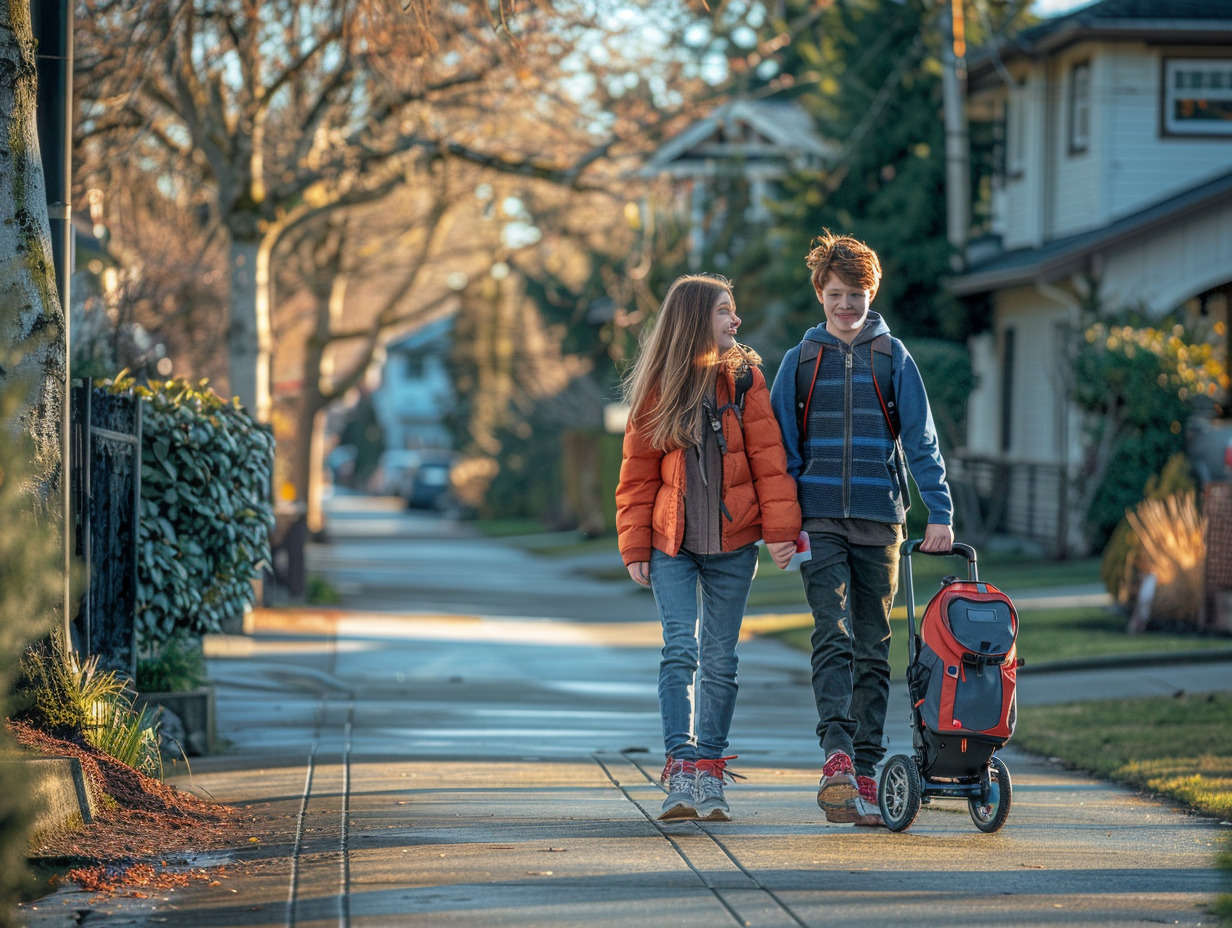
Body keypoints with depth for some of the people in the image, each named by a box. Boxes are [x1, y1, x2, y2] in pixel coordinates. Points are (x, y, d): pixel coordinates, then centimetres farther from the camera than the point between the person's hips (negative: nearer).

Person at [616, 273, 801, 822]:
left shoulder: (745, 380, 2)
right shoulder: (655, 389, 0)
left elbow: (768, 459, -2)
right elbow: (637, 476, 4)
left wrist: (781, 529, -11)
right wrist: (635, 549, -1)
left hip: (732, 543, 1)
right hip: (672, 545, -1)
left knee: (720, 659, 5)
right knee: (680, 650, -13)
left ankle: (710, 776, 14)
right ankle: (681, 774, -14)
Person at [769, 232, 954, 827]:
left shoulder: (893, 359, 8)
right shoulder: (800, 361, 9)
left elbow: (920, 441, 4)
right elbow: (782, 446, 8)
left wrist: (939, 512, -7)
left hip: (879, 521, 1)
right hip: (819, 523, -1)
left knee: (873, 649, 4)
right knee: (833, 637, -16)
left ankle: (865, 772, 8)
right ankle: (837, 756, -28)